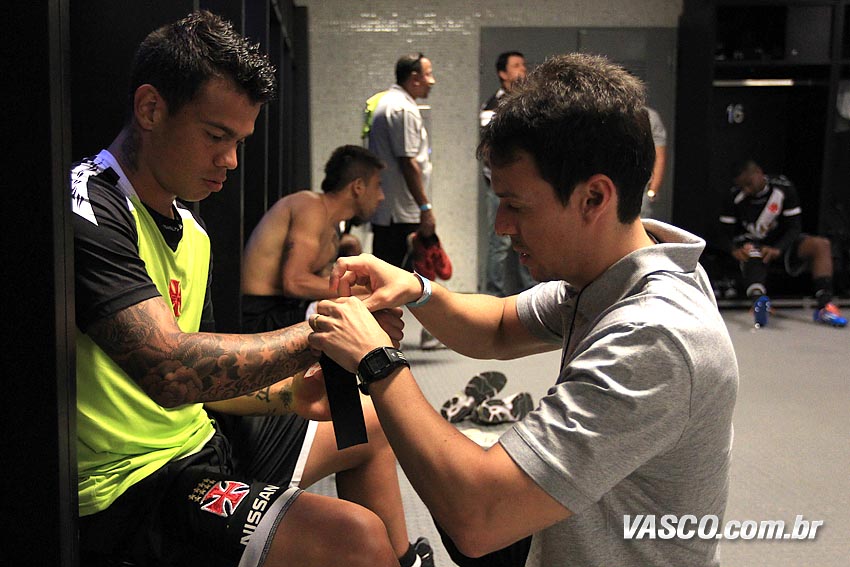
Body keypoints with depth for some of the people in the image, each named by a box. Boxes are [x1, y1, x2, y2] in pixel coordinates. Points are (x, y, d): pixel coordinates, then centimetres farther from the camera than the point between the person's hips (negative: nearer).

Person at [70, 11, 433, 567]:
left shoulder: (190, 228, 10)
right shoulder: (87, 212, -20)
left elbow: (202, 378, 12)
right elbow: (170, 372, -32)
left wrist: (286, 395, -6)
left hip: (198, 444, 10)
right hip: (129, 489, -9)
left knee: (369, 425, 21)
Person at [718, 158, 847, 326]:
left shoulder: (784, 188, -9)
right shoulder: (734, 197, -9)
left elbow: (794, 227, -10)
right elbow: (725, 235, -7)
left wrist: (777, 249, -30)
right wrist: (734, 250, -31)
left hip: (781, 243, 2)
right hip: (751, 245, -2)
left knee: (821, 244, -23)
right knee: (753, 252, -38)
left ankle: (824, 306, -35)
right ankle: (758, 301, -65)